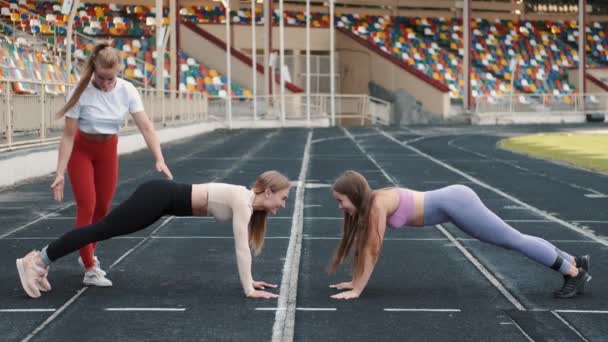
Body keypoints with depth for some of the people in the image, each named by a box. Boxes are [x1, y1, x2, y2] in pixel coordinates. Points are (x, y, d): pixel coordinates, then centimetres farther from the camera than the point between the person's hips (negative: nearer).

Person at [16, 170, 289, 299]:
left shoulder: (248, 201, 7)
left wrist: (248, 279, 16)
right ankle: (36, 261, 4)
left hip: (164, 199, 8)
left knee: (104, 231, 13)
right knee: (101, 229, -3)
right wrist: (248, 290, -20)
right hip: (158, 197, -8)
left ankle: (42, 260, 22)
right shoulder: (243, 201, -19)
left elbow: (242, 244, 16)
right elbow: (242, 248, -23)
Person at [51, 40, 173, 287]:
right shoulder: (82, 92, -27)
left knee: (103, 207, 7)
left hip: (108, 149, 3)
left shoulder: (127, 91, -19)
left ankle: (88, 255, 30)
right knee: (87, 206, -11)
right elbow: (68, 136, -23)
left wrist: (159, 160, -33)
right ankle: (90, 269, -4)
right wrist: (60, 173, -27)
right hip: (81, 150, -3)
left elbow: (146, 127, -21)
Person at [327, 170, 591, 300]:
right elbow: (361, 245, 13)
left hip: (455, 204, -8)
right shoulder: (365, 205, 4)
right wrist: (355, 281, 13)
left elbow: (372, 251, -21)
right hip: (451, 202, 8)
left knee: (514, 240, -1)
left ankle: (575, 273, 10)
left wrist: (357, 290, -19)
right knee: (513, 240, 15)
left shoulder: (377, 204, -21)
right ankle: (574, 261, 26)